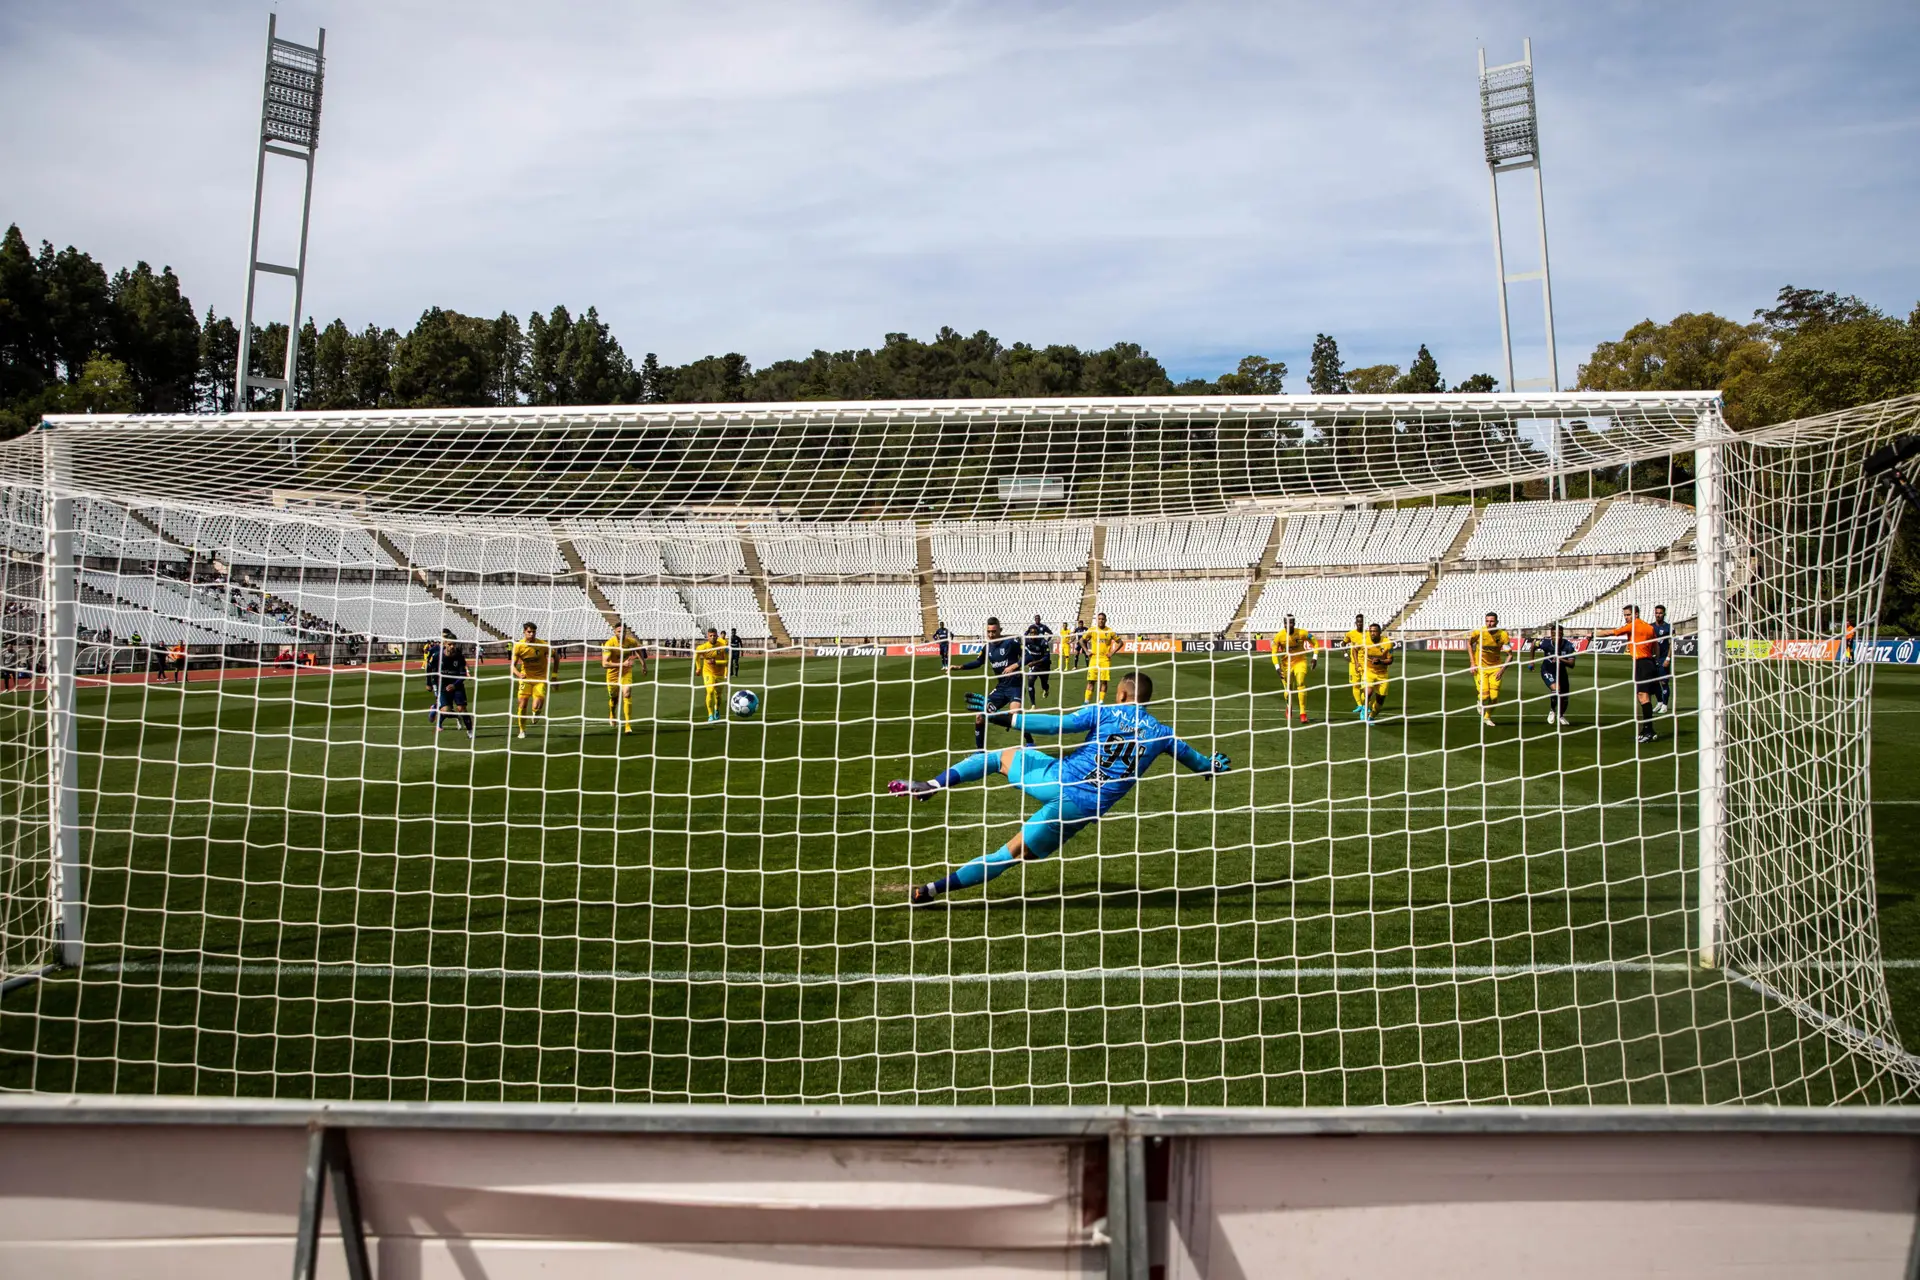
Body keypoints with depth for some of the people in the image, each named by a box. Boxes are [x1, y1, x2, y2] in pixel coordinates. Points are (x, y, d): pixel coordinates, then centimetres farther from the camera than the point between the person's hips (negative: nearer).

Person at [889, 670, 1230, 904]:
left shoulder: (1106, 712, 3)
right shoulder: (1159, 732, 11)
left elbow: (1057, 724, -8)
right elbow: (1186, 754, 32)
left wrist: (1002, 717, -6)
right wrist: (1212, 765, 54)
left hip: (1058, 779, -2)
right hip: (1085, 808, 2)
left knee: (1003, 756, 24)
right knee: (1012, 853, 5)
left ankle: (932, 785, 10)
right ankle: (934, 889, 1)